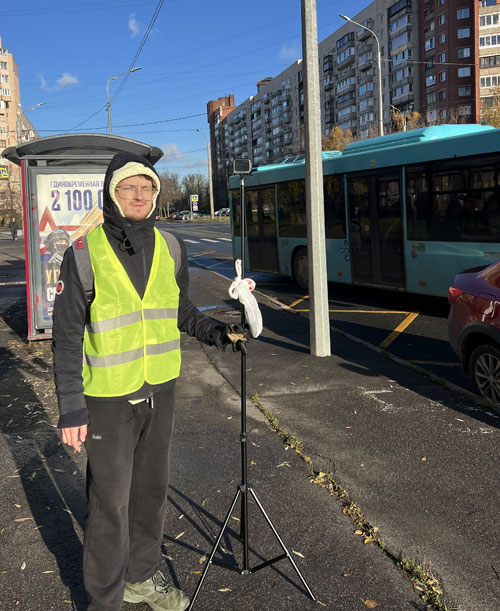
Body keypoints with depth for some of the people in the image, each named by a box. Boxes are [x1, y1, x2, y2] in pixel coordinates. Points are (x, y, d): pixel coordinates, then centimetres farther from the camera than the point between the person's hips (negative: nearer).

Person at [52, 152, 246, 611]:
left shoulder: (170, 249, 3)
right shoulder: (84, 253, -11)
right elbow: (67, 336, -9)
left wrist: (217, 332, -1)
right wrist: (71, 408, -12)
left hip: (160, 391, 5)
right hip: (108, 398, -5)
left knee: (152, 491, 18)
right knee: (111, 503, 4)